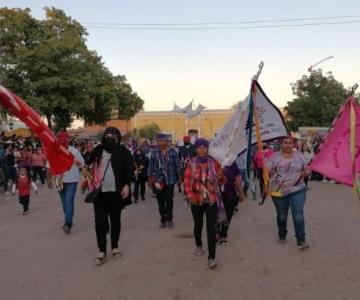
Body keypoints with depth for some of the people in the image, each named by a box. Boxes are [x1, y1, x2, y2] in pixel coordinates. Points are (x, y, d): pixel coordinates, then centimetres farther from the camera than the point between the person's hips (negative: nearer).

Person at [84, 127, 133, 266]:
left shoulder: (123, 152, -1)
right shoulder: (98, 150, 5)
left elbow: (130, 169, -5)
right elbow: (90, 167, 16)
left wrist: (127, 185, -15)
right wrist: (87, 174, -2)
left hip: (116, 192, -1)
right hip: (100, 192, 1)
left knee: (115, 220, 13)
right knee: (100, 221, -2)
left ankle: (115, 247, 29)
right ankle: (102, 250, 10)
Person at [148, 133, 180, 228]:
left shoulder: (172, 152, 1)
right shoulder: (154, 153, 3)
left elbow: (177, 165, 5)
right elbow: (151, 166, 6)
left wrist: (178, 177, 5)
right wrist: (151, 179, 3)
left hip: (170, 180, -1)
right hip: (158, 180, 1)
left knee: (169, 200, -2)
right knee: (160, 201, 6)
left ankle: (169, 219, 17)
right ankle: (163, 219, 18)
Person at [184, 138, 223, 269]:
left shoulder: (214, 163, -2)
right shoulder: (192, 164, -5)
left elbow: (219, 176, 14)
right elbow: (187, 180, -7)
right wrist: (189, 194, -18)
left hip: (212, 200, -1)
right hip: (196, 200, 1)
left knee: (211, 228, -7)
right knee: (198, 225, 18)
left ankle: (211, 257, -3)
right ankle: (199, 246, 45)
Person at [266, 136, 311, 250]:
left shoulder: (299, 155, 5)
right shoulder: (275, 157, -3)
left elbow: (307, 169, 12)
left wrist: (305, 173, -11)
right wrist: (266, 186, -19)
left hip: (297, 190, 0)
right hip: (279, 191, 0)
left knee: (298, 214, -12)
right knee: (281, 215, 15)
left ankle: (301, 240, -7)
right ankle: (282, 235, 38)